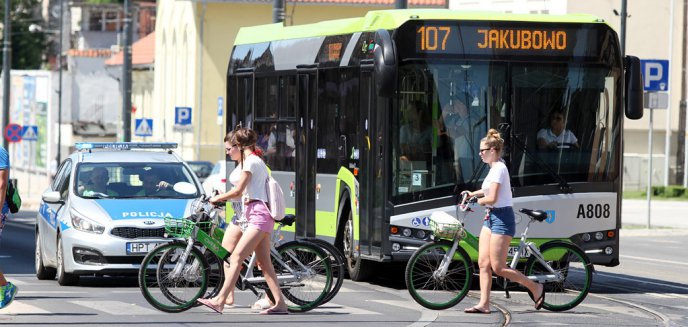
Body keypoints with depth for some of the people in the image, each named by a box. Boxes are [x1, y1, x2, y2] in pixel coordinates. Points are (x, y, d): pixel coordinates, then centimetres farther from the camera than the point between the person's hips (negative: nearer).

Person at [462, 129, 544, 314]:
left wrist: (479, 201, -3)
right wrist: (473, 194, 21)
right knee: (483, 264, 3)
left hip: (502, 219, -10)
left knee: (498, 267, -7)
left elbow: (492, 199, -22)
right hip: (491, 218, 10)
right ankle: (484, 304, 2)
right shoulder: (495, 168, 13)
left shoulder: (499, 169, -16)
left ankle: (536, 288, 4)